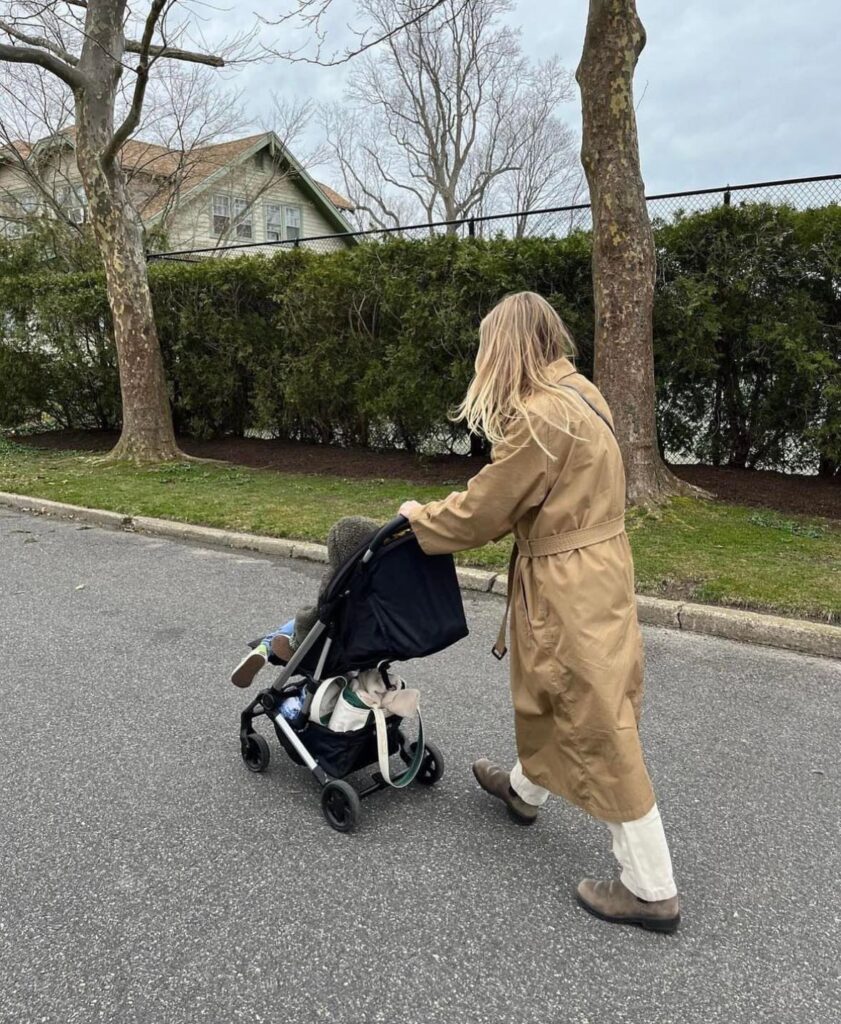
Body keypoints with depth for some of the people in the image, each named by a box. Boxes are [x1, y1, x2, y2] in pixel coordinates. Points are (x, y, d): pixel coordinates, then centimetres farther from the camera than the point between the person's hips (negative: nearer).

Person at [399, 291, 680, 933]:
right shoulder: (576, 393, 8)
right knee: (544, 692, 27)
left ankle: (651, 890, 19)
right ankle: (525, 789, 53)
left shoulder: (540, 416, -23)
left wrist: (420, 517, 4)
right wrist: (443, 518, 12)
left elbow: (484, 508, -14)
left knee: (597, 726, 3)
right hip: (586, 575, 10)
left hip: (572, 590, -10)